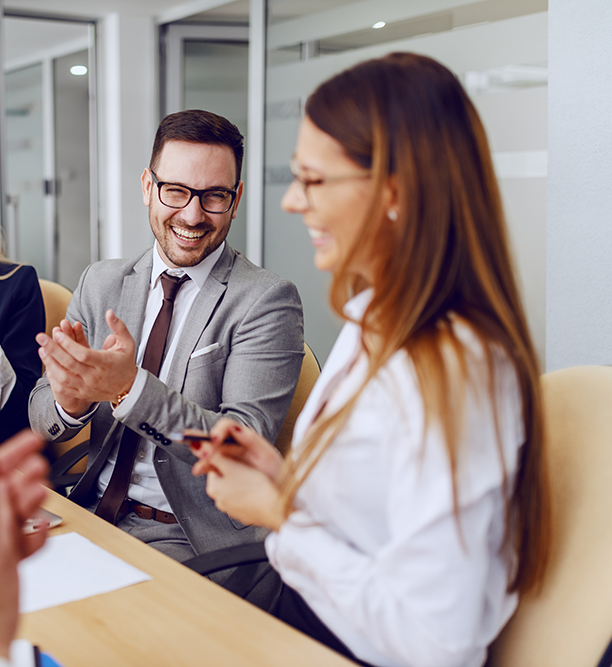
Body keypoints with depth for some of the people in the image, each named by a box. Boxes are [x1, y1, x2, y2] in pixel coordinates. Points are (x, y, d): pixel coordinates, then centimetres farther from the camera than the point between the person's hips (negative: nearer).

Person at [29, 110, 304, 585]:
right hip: (93, 512, 5)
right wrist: (70, 401, -19)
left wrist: (132, 389, -30)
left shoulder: (266, 300, -8)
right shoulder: (100, 284, 8)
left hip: (195, 540, -5)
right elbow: (42, 423, 6)